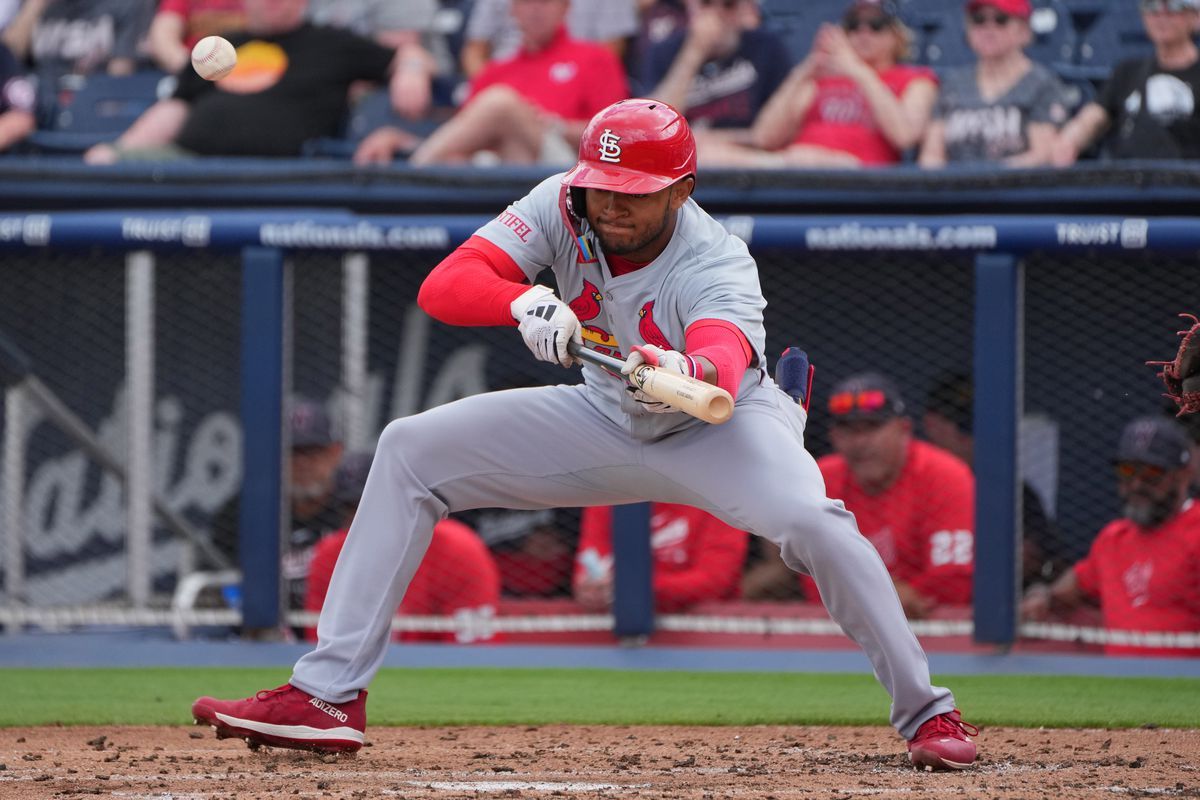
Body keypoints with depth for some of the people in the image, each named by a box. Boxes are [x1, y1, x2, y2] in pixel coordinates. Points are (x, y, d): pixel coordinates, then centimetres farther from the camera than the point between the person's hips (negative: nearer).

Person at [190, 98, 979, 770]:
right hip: (609, 421, 5)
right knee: (410, 452, -5)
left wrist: (686, 373, -78)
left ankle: (927, 713, -16)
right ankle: (329, 696, -4)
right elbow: (443, 286, -29)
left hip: (719, 423, -5)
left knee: (809, 518, -36)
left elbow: (726, 361, -54)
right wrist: (526, 301, -50)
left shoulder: (715, 264, -33)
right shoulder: (564, 206, -20)